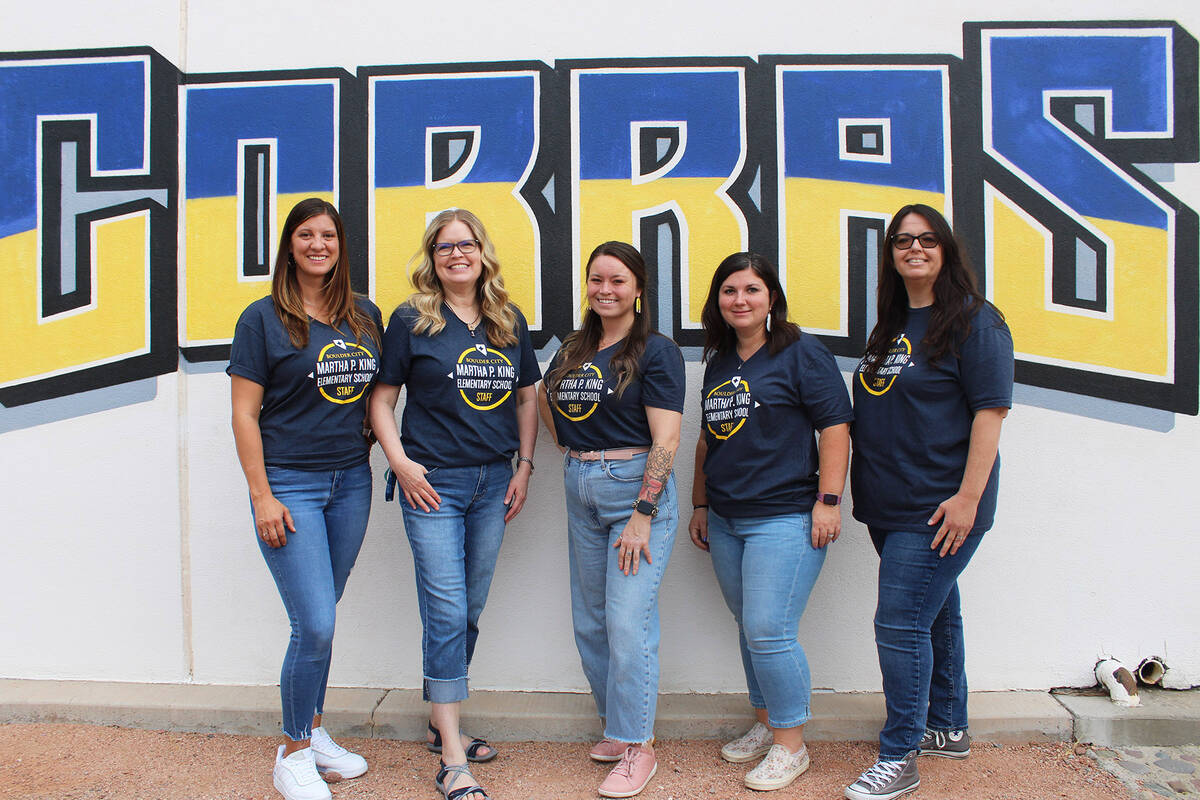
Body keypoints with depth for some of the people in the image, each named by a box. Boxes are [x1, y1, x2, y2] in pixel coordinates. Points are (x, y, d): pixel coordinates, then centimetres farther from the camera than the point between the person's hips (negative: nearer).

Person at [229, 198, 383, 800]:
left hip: (351, 482, 4)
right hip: (288, 483, -4)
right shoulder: (263, 319, -5)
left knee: (318, 619, 14)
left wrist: (372, 441, 4)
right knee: (315, 625, -7)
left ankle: (312, 731, 32)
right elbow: (244, 415, -6)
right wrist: (262, 497, -11)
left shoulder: (365, 316, 8)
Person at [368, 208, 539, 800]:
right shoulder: (411, 321, -2)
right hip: (433, 484, -4)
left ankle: (442, 724, 32)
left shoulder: (509, 323, 9)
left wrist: (524, 466, 6)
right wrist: (401, 464, -12)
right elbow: (382, 400, -1)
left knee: (468, 612, 14)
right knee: (446, 614, -5)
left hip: (493, 483, 5)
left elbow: (528, 396, 14)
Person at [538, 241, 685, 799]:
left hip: (637, 487, -6)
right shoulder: (572, 350, 11)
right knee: (589, 621, 12)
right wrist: (572, 447, 13)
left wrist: (642, 515, -18)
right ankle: (618, 724, 30)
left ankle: (637, 747, 10)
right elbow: (545, 400, 28)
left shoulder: (655, 351, -8)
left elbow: (665, 440, -14)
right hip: (581, 491, 7)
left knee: (628, 621, -7)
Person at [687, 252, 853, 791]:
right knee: (749, 628, 15)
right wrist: (699, 505, 20)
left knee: (769, 633, -8)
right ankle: (765, 724, 31)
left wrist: (828, 501, -15)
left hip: (784, 518, -7)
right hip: (725, 522, 7)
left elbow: (835, 427, -10)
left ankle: (790, 745, 9)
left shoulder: (801, 354, -6)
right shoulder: (718, 362, 14)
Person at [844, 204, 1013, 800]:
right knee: (933, 615, 18)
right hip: (889, 505, 8)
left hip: (938, 508, -8)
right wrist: (849, 492, 17)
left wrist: (968, 496, -21)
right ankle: (948, 729, 34)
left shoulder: (974, 321, -9)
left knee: (900, 623, -7)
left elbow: (990, 410, -15)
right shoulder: (891, 326, 14)